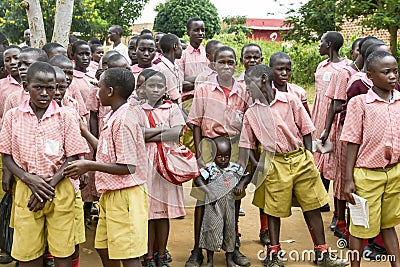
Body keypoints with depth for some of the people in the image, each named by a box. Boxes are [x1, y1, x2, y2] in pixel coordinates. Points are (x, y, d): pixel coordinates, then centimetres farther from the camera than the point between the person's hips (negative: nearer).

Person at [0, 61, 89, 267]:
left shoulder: (65, 117, 0)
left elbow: (73, 157, 0)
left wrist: (50, 184, -12)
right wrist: (30, 180, -12)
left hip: (60, 189, -1)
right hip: (26, 189, 1)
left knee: (62, 250, 4)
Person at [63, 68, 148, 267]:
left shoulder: (123, 120, -19)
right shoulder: (113, 117, 11)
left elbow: (127, 167, -23)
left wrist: (90, 166, -20)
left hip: (124, 195, -10)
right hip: (110, 194, 10)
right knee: (104, 249, 19)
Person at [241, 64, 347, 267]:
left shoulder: (290, 100, -3)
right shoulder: (251, 113, 3)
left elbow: (306, 132, 1)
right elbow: (246, 146, 5)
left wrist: (307, 160, -1)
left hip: (300, 158, 0)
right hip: (275, 163, 1)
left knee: (312, 207, 6)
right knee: (274, 210, 7)